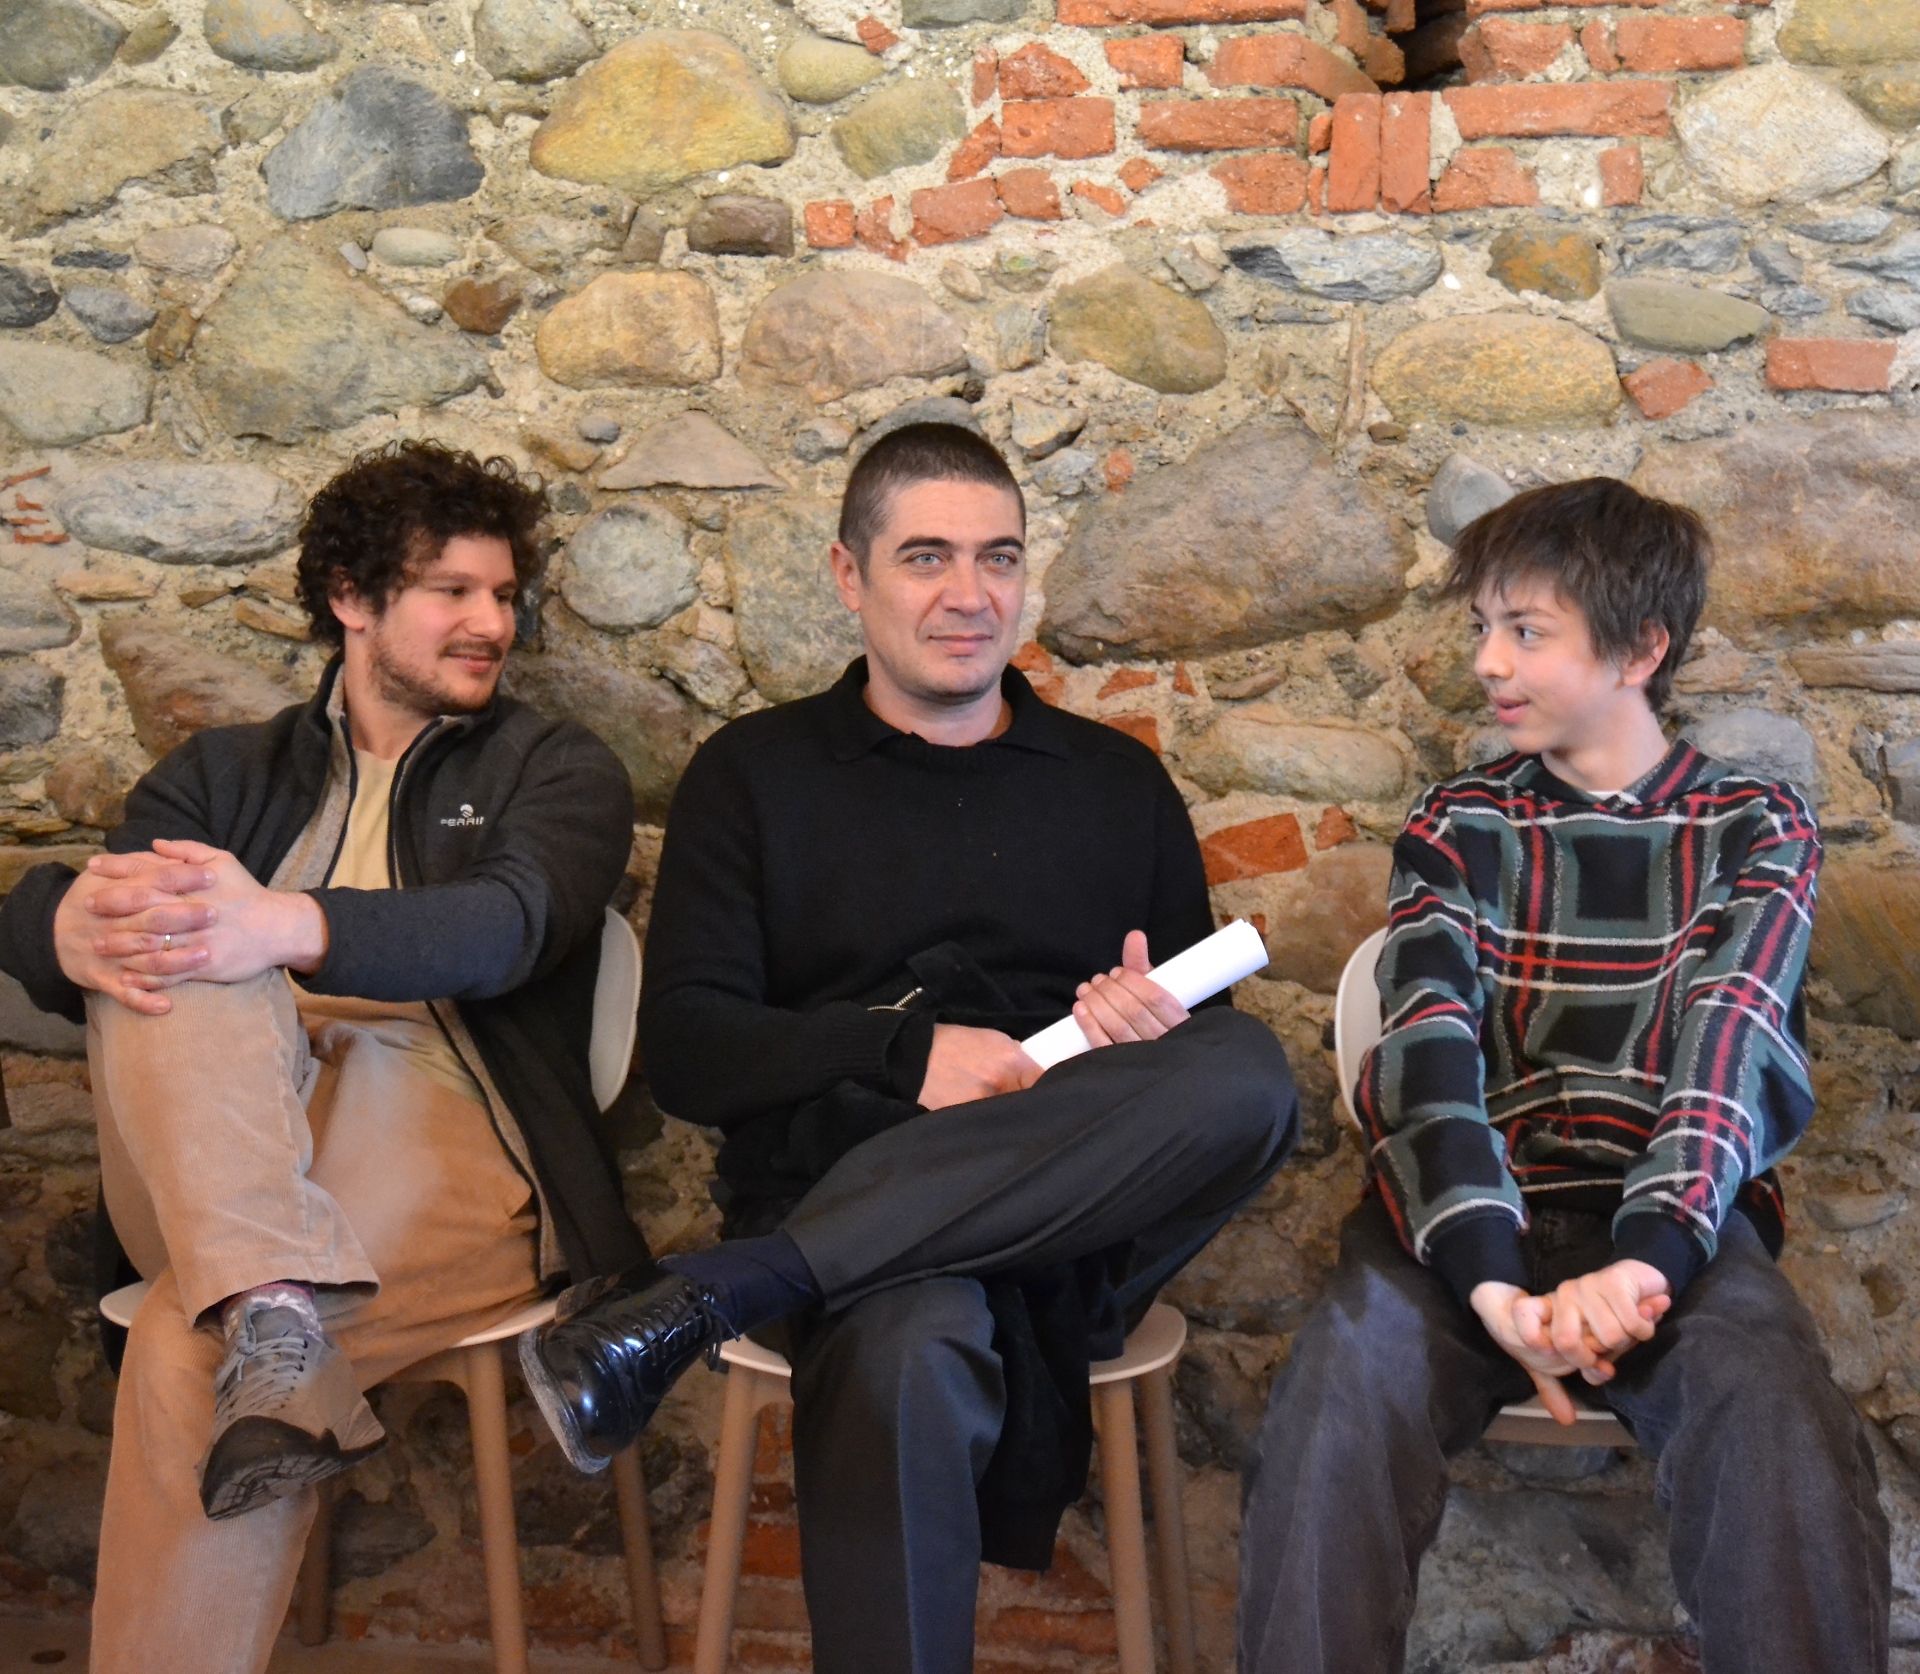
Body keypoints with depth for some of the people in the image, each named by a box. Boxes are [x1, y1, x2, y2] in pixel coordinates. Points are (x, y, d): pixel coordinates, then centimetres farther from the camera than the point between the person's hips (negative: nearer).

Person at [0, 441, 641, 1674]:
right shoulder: (231, 773, 23)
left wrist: (290, 929, -31)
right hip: (208, 1170, 3)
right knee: (167, 949, -29)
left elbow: (504, 928, -10)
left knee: (189, 1353, -33)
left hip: (442, 1151, -3)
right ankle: (274, 1311, -46)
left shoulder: (558, 772, 14)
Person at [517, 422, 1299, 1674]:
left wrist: (1155, 1022, -6)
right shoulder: (758, 774, 14)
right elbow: (686, 1050, 3)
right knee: (909, 1349, -41)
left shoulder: (1118, 782, 20)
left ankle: (713, 1296, -33)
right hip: (840, 1183, -3)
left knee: (1251, 1073, -32)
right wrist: (907, 1047, -12)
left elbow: (1211, 1055, 19)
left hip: (1087, 1217, 4)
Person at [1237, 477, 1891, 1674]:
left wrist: (1647, 1259, -26)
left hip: (1679, 1220, -1)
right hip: (1476, 1214, 1)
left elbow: (1727, 1055, -6)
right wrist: (1488, 1278, -23)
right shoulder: (1458, 829, 13)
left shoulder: (1757, 829, 11)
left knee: (1784, 1432, -32)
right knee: (1345, 1393, -30)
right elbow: (1427, 1056, -4)